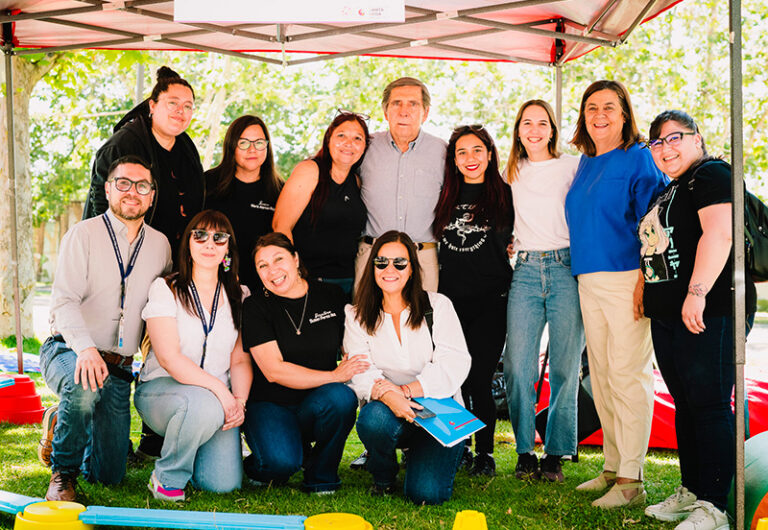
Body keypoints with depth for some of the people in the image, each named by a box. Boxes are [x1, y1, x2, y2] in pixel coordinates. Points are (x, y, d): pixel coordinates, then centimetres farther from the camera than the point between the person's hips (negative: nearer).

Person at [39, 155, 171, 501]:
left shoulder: (160, 245, 8)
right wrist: (85, 348, -34)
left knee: (109, 475, 2)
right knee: (85, 385, -40)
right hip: (65, 351, -4)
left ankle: (60, 424, 34)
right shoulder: (83, 235, -6)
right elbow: (64, 300, -17)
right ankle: (63, 472, -13)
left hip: (119, 368, 4)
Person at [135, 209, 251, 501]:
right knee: (204, 404, -39)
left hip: (218, 400, 4)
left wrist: (239, 400, -13)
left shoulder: (238, 297, 10)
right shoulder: (165, 289, -2)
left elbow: (241, 360, 8)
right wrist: (219, 389, -23)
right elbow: (169, 357, -13)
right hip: (161, 388, -4)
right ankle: (167, 477, -11)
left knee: (224, 482, -15)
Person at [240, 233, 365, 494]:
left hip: (317, 404, 3)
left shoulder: (331, 295, 3)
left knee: (341, 397, -32)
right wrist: (335, 376, -20)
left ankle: (320, 476, -7)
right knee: (281, 461, -31)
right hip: (270, 405, -2)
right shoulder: (255, 308, -4)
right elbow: (274, 370, -14)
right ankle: (259, 466, 8)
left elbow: (353, 350, 7)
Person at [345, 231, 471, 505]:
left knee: (427, 493, -22)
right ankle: (383, 477, -2)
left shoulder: (438, 305, 6)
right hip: (387, 411, 1)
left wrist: (406, 390, -19)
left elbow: (455, 364, -6)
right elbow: (360, 373, -6)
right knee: (373, 418, -36)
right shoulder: (357, 316, 8)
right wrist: (387, 394, -29)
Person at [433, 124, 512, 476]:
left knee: (479, 378, -5)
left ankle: (485, 453, 10)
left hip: (490, 301, -3)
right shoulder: (445, 197, 10)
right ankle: (460, 448, 21)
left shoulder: (505, 196, 3)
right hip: (450, 298, 3)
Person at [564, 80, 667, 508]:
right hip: (589, 280, 8)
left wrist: (646, 279, -18)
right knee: (601, 377, 10)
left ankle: (631, 480, -3)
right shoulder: (585, 163, 17)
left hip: (627, 278, -8)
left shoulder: (639, 159, -4)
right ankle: (613, 468, 20)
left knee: (628, 376, -8)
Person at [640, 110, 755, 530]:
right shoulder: (668, 191, 22)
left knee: (709, 405, -8)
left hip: (708, 313, -10)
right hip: (667, 315, 10)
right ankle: (691, 492, 22)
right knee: (685, 404, 13)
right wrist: (649, 294, 22)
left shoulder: (711, 174, -7)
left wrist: (697, 292, -27)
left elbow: (719, 233, -21)